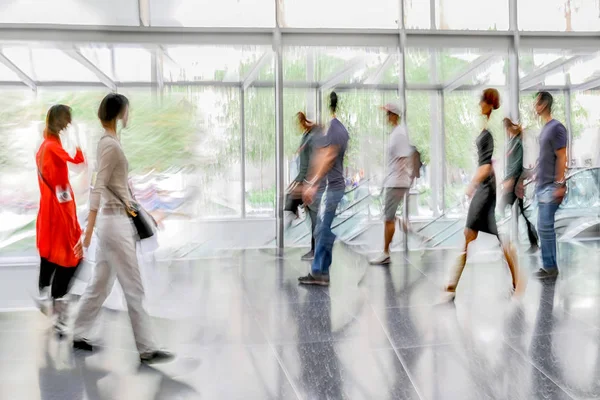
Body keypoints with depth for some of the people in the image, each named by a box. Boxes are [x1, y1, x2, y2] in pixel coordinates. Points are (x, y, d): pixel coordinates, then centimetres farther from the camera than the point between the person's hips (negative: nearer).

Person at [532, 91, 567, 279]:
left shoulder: (556, 127, -14)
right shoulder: (545, 128, 13)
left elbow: (562, 158, -17)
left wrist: (560, 184, -19)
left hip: (551, 187, -9)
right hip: (542, 185, 9)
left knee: (545, 227, -7)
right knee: (546, 227, 11)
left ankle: (550, 267, 1)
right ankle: (550, 265, 17)